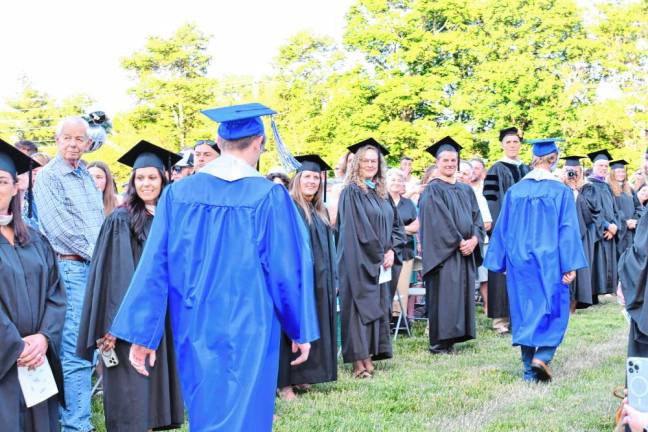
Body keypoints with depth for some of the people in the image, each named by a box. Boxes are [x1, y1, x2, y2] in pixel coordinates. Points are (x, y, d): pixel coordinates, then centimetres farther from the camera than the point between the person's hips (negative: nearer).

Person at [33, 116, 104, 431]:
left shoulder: (87, 177, 17)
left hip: (95, 268, 7)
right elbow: (60, 227, -13)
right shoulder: (48, 177, -5)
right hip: (71, 268, -7)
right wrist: (95, 254, -10)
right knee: (76, 354, -8)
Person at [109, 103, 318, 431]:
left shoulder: (177, 194, -2)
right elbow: (288, 269, -7)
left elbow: (155, 266, -2)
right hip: (247, 329, -4)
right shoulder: (269, 196, -11)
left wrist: (142, 335, 2)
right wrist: (301, 330, 4)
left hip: (194, 328, 4)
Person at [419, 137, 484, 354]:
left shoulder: (466, 190, 17)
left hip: (466, 252, 7)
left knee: (463, 293, 5)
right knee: (444, 295, -8)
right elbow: (438, 221, -13)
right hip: (443, 252, -7)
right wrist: (459, 242, -14)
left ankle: (452, 338, 11)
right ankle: (439, 343, -5)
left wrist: (474, 239, -7)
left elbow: (476, 217, 11)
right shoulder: (432, 190, -4)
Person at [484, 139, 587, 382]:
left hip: (520, 262, 3)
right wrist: (570, 265, -7)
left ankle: (530, 369, 12)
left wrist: (501, 263, 14)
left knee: (525, 312, 10)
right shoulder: (560, 191, -7)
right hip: (550, 262, -3)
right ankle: (543, 356, -12)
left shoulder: (515, 191, 2)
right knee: (554, 310, 8)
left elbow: (503, 229, 6)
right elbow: (567, 230, -9)